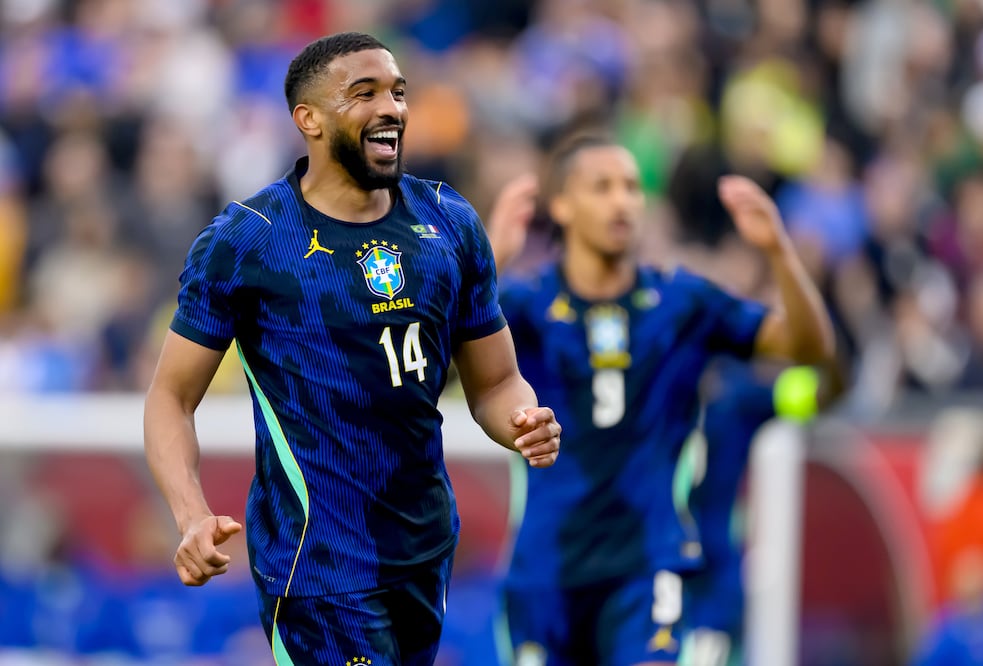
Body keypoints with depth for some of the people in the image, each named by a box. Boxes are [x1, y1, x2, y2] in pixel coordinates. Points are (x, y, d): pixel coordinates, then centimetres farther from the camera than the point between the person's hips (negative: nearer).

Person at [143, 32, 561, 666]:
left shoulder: (450, 224, 6)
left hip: (427, 551, 6)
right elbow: (172, 396, -5)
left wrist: (523, 423, -13)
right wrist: (193, 517, -23)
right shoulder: (244, 240, -9)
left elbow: (494, 381, 12)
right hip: (318, 560, -6)